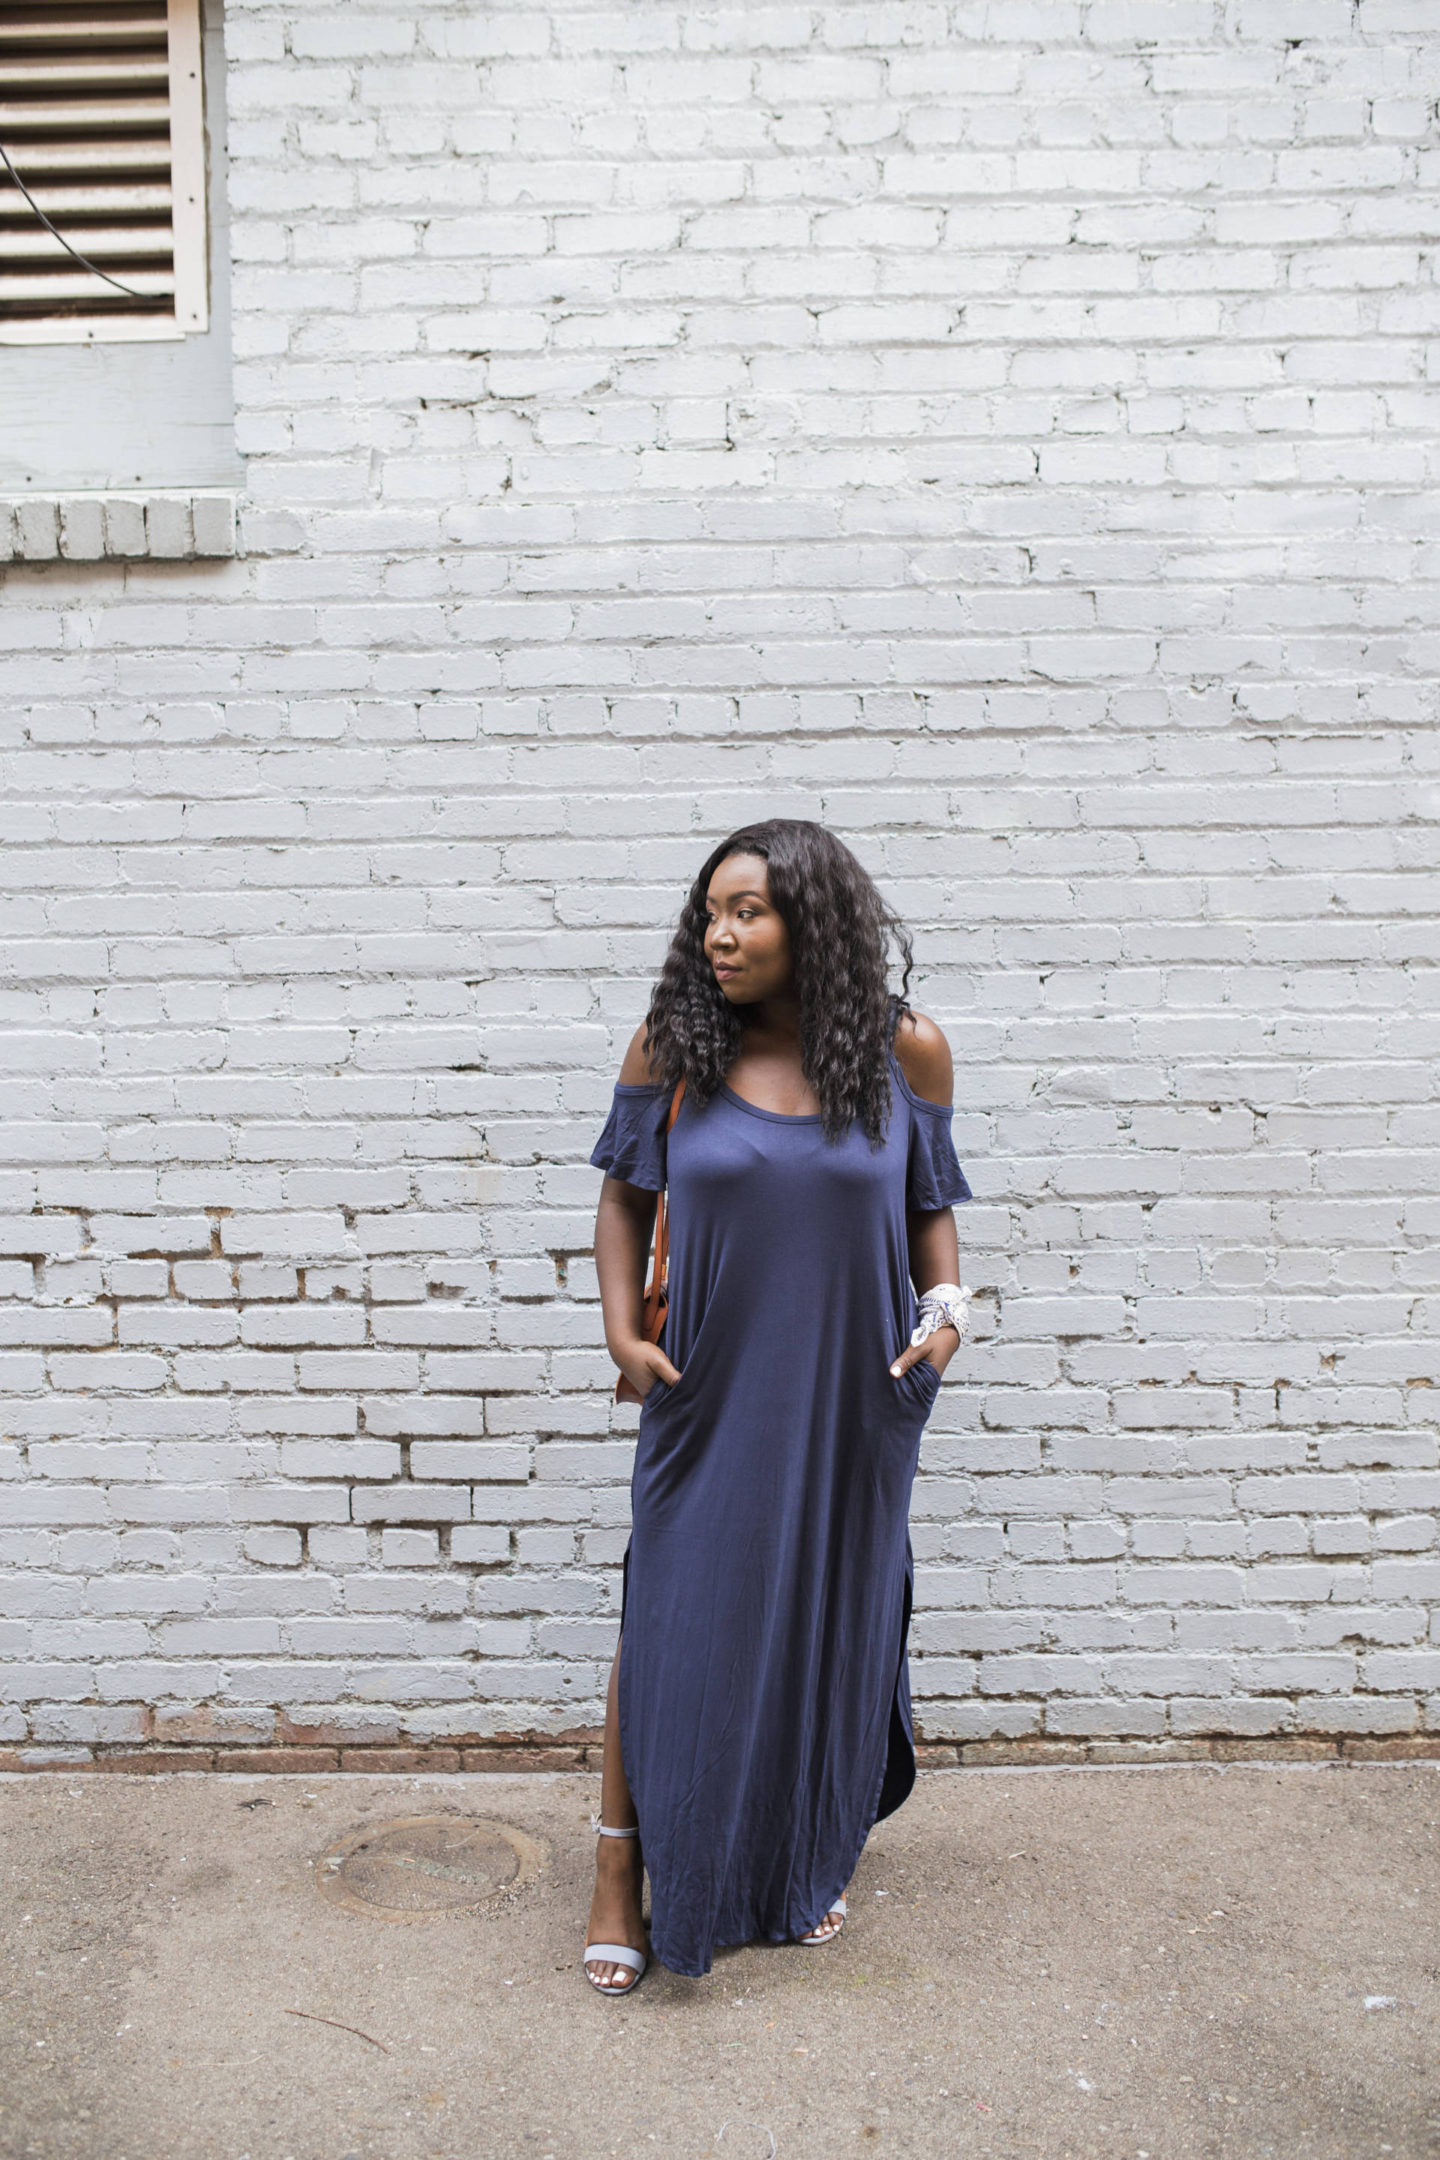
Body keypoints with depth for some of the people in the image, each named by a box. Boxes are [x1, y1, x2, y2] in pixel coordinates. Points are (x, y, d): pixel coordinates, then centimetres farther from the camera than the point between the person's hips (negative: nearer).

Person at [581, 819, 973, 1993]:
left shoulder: (906, 1050, -6)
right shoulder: (672, 1045, -7)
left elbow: (930, 1203, 5)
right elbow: (626, 1193, 3)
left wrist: (945, 1304, -11)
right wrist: (623, 1330, -6)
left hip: (852, 1399, 1)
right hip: (708, 1396, -1)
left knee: (827, 1628, 16)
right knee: (671, 1626, 6)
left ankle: (802, 1865, 40)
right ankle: (624, 1876, 28)